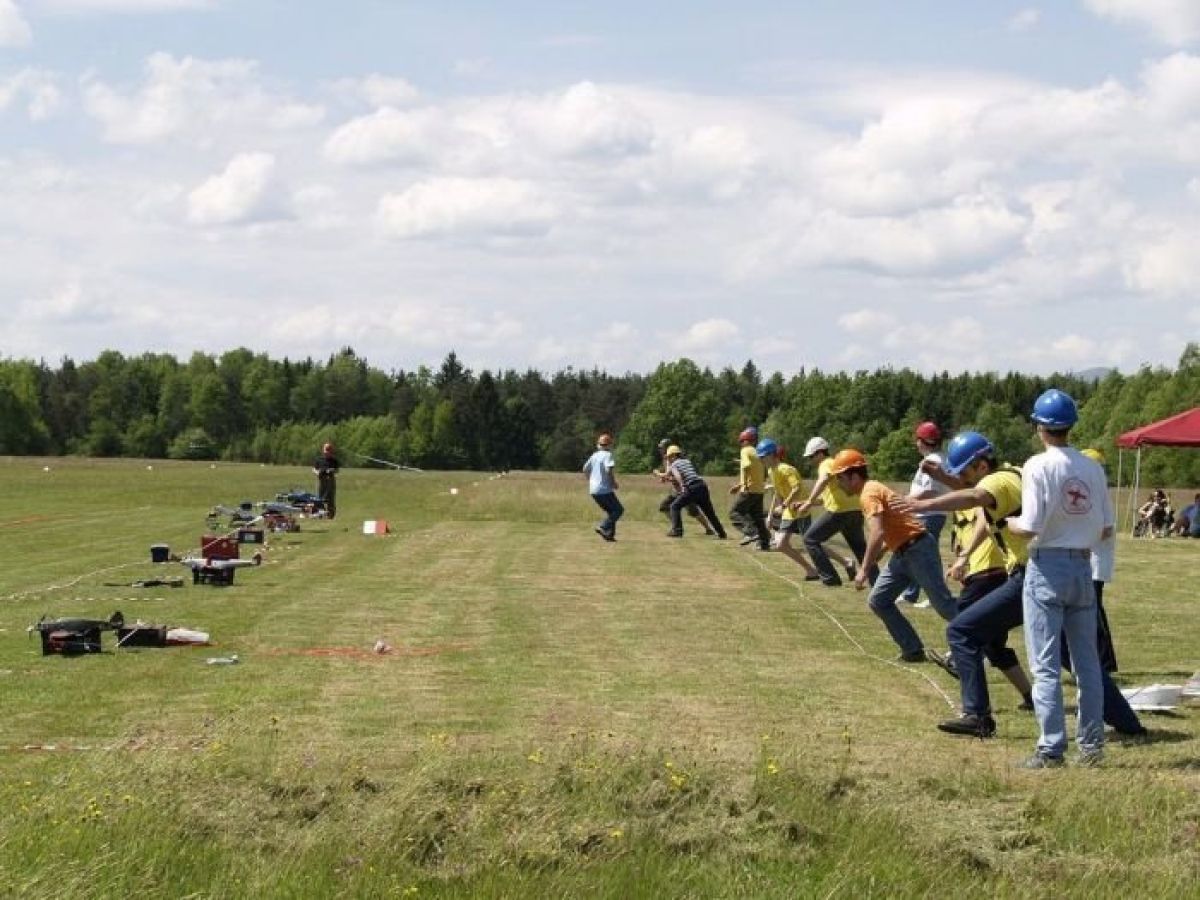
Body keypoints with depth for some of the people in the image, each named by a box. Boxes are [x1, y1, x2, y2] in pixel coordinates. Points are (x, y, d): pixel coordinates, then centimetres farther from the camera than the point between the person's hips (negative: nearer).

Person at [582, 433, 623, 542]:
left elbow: (585, 469, 14)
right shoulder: (607, 455, -10)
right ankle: (603, 527, -14)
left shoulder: (594, 455, 11)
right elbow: (608, 470, -23)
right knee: (619, 509, 1)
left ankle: (609, 534, 9)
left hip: (593, 490, 8)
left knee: (610, 511, 18)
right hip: (604, 489, -8)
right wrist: (614, 483, -9)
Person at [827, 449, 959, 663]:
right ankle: (914, 650, 8)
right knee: (878, 601, 8)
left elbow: (877, 534, -28)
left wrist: (864, 570, -25)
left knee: (945, 606, -6)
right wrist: (871, 562, 18)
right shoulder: (872, 489, 15)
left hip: (918, 549, -10)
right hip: (902, 553, 10)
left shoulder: (869, 493, -15)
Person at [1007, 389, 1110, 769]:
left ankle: (1051, 748, -4)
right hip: (1083, 566, 5)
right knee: (1087, 661, 12)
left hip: (1047, 568, -5)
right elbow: (1107, 528, 5)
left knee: (1045, 665, -2)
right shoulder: (1093, 468, 3)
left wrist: (1008, 523, 3)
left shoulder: (1039, 466, -12)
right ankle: (1091, 745, 15)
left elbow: (1030, 527, -17)